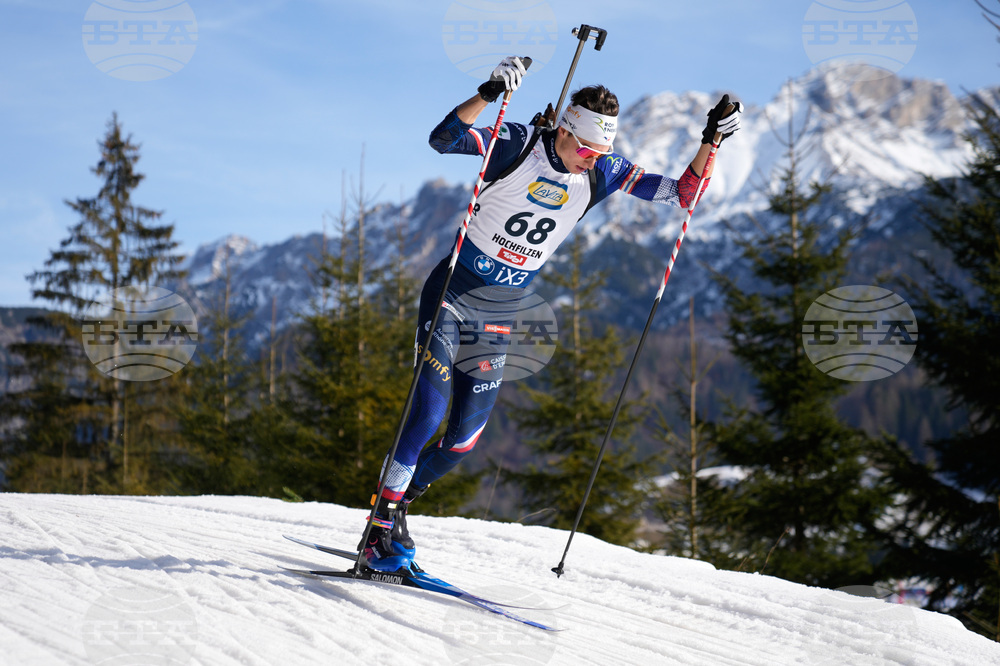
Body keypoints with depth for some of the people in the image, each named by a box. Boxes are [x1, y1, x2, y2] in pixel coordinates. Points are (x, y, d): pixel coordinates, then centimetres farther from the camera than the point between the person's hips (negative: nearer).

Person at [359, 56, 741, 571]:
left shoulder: (604, 174, -2)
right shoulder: (519, 144, -14)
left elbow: (683, 193, -2)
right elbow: (443, 139, -25)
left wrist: (710, 142, -16)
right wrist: (488, 93, -37)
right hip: (454, 290, -5)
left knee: (463, 439, 3)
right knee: (430, 408, -18)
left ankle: (395, 502, 26)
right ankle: (381, 528, -10)